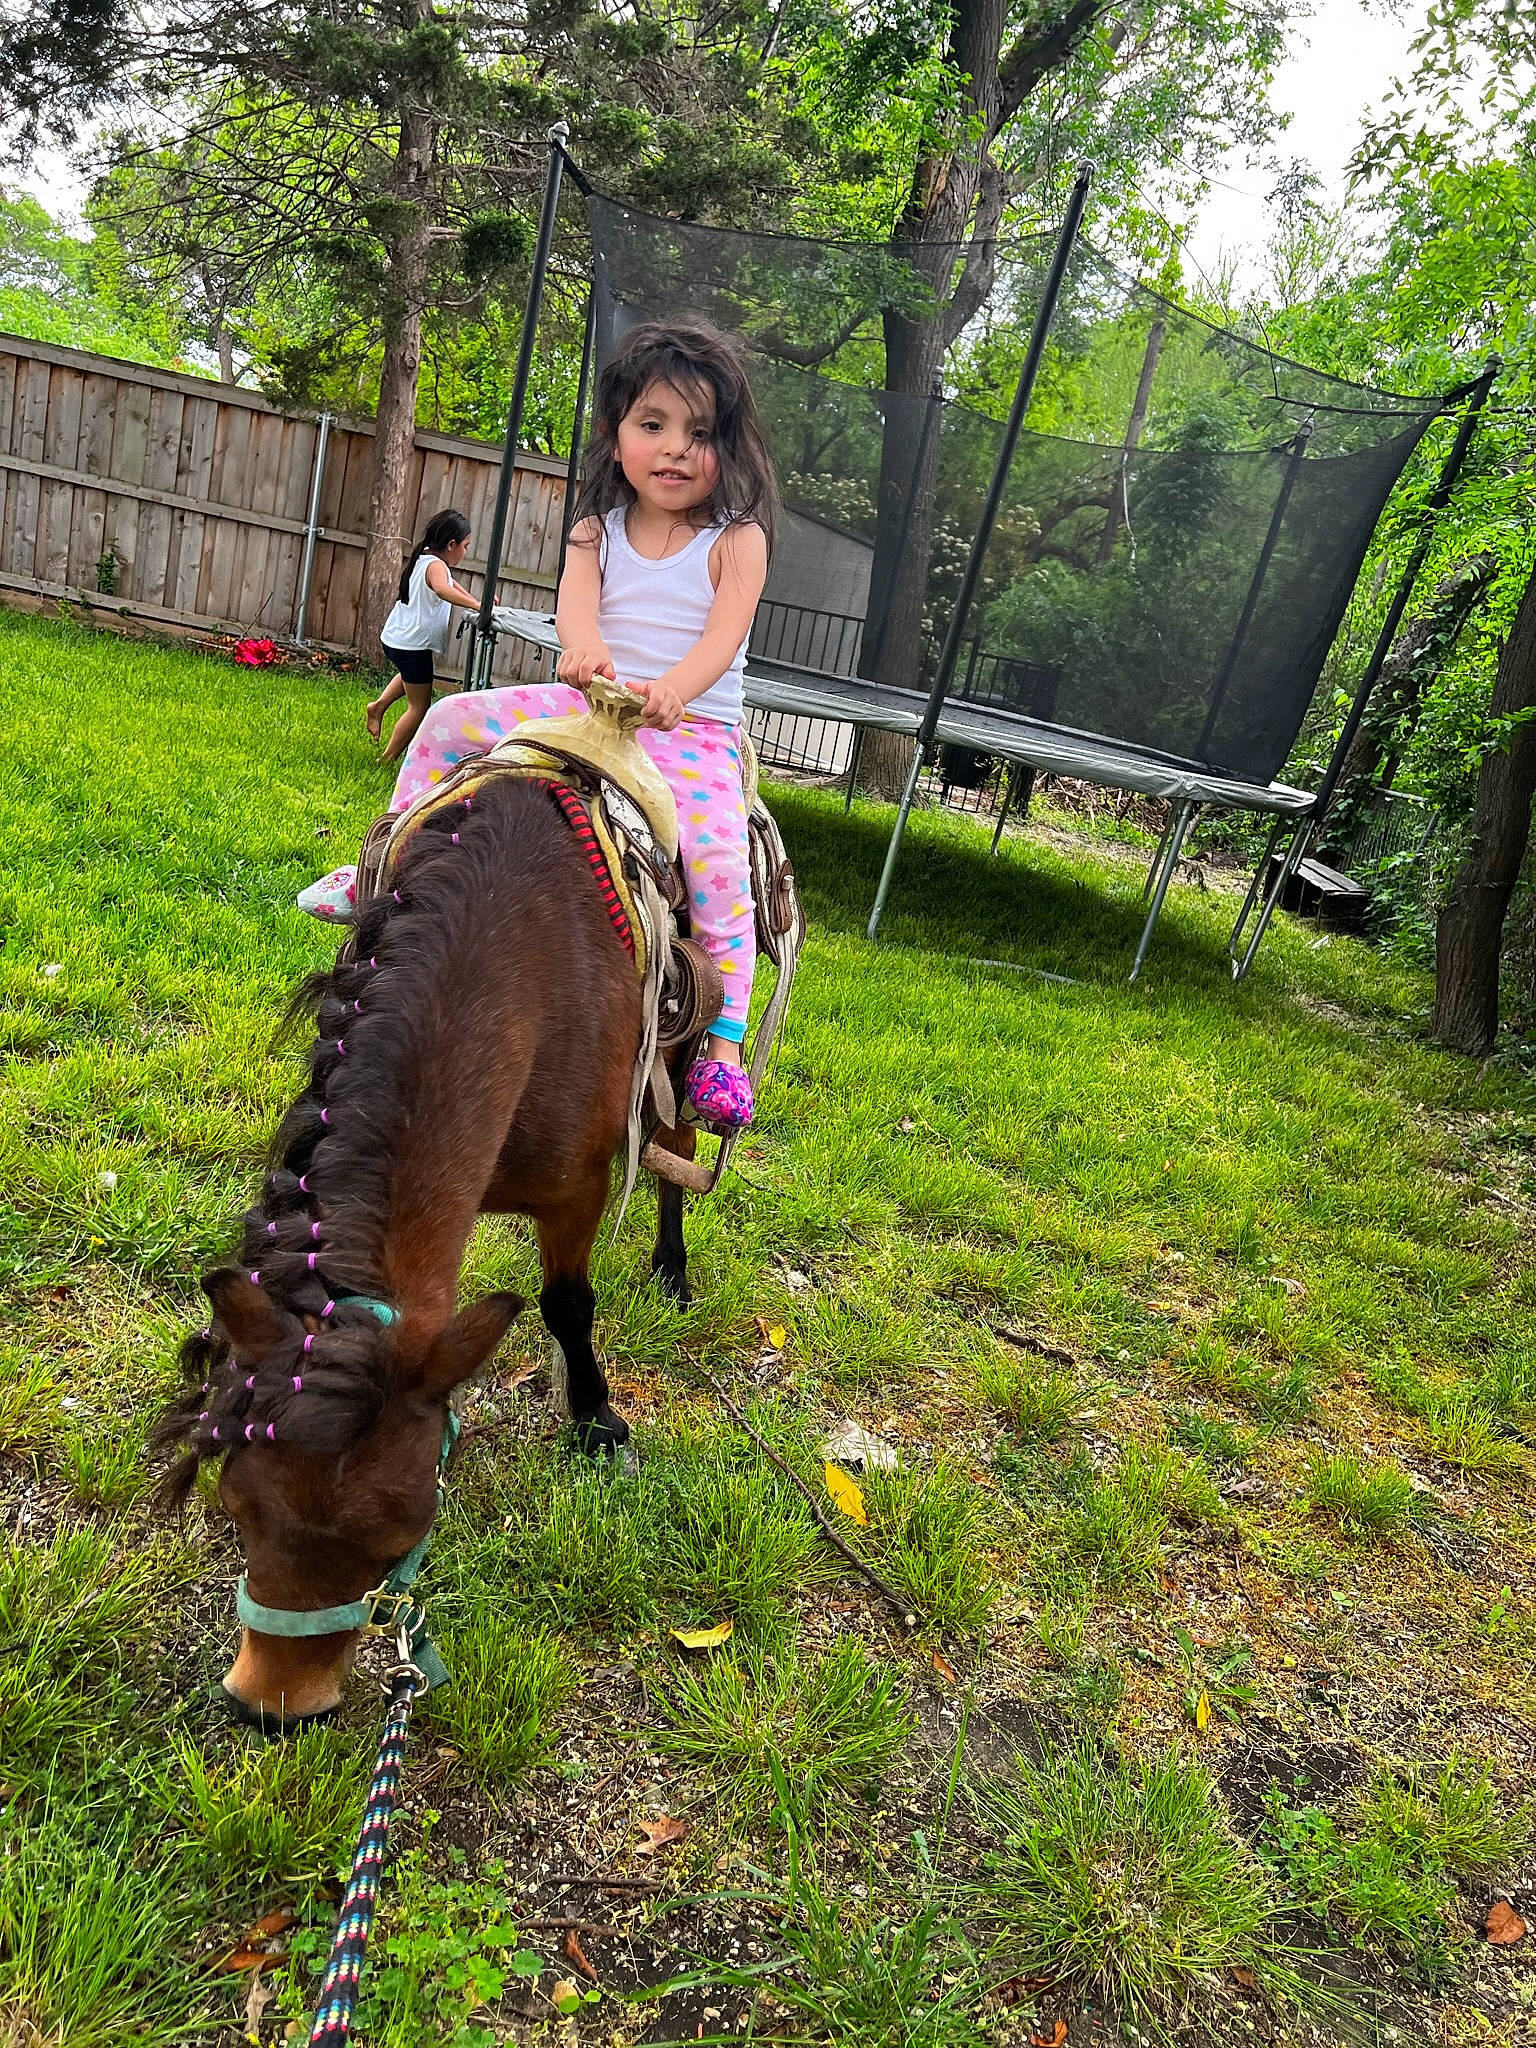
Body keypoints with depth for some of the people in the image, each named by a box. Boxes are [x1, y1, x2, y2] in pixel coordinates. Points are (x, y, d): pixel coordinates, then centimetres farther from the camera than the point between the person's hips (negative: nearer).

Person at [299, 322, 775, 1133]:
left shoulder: (736, 540, -1)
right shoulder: (596, 531, 8)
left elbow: (723, 635, -17)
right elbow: (574, 600, -11)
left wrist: (671, 691, -38)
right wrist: (585, 647, -37)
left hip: (694, 730, -4)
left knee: (717, 862, -27)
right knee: (451, 721, -2)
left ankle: (725, 1042, -19)